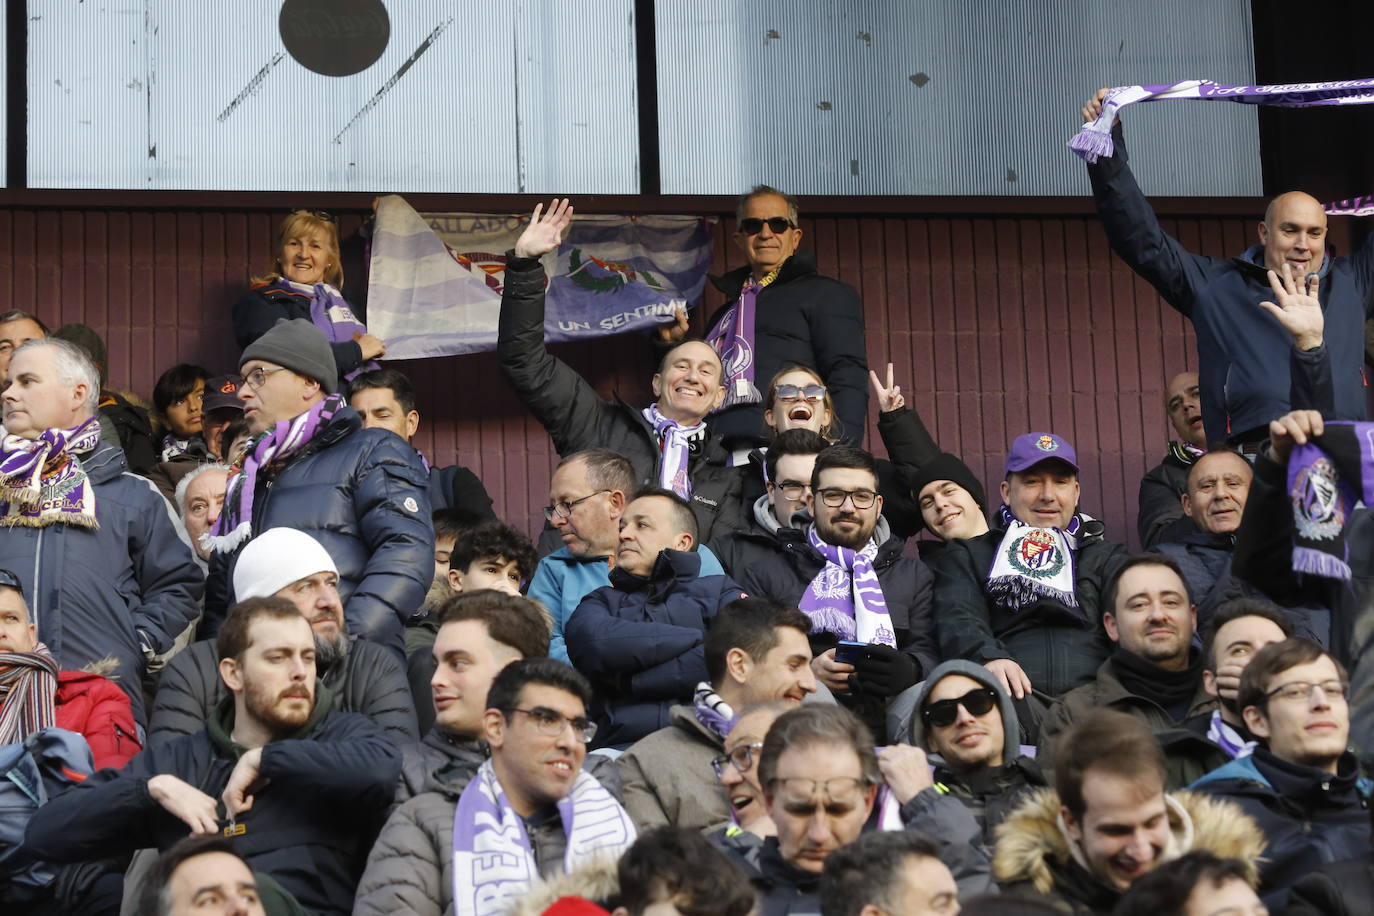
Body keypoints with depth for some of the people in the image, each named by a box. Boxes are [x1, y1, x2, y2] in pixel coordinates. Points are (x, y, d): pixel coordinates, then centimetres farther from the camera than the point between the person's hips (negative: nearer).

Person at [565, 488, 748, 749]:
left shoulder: (720, 590, 22)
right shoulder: (604, 600, 26)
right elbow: (593, 642, 0)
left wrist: (628, 681, 1)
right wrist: (698, 638, 1)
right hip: (621, 745, 1)